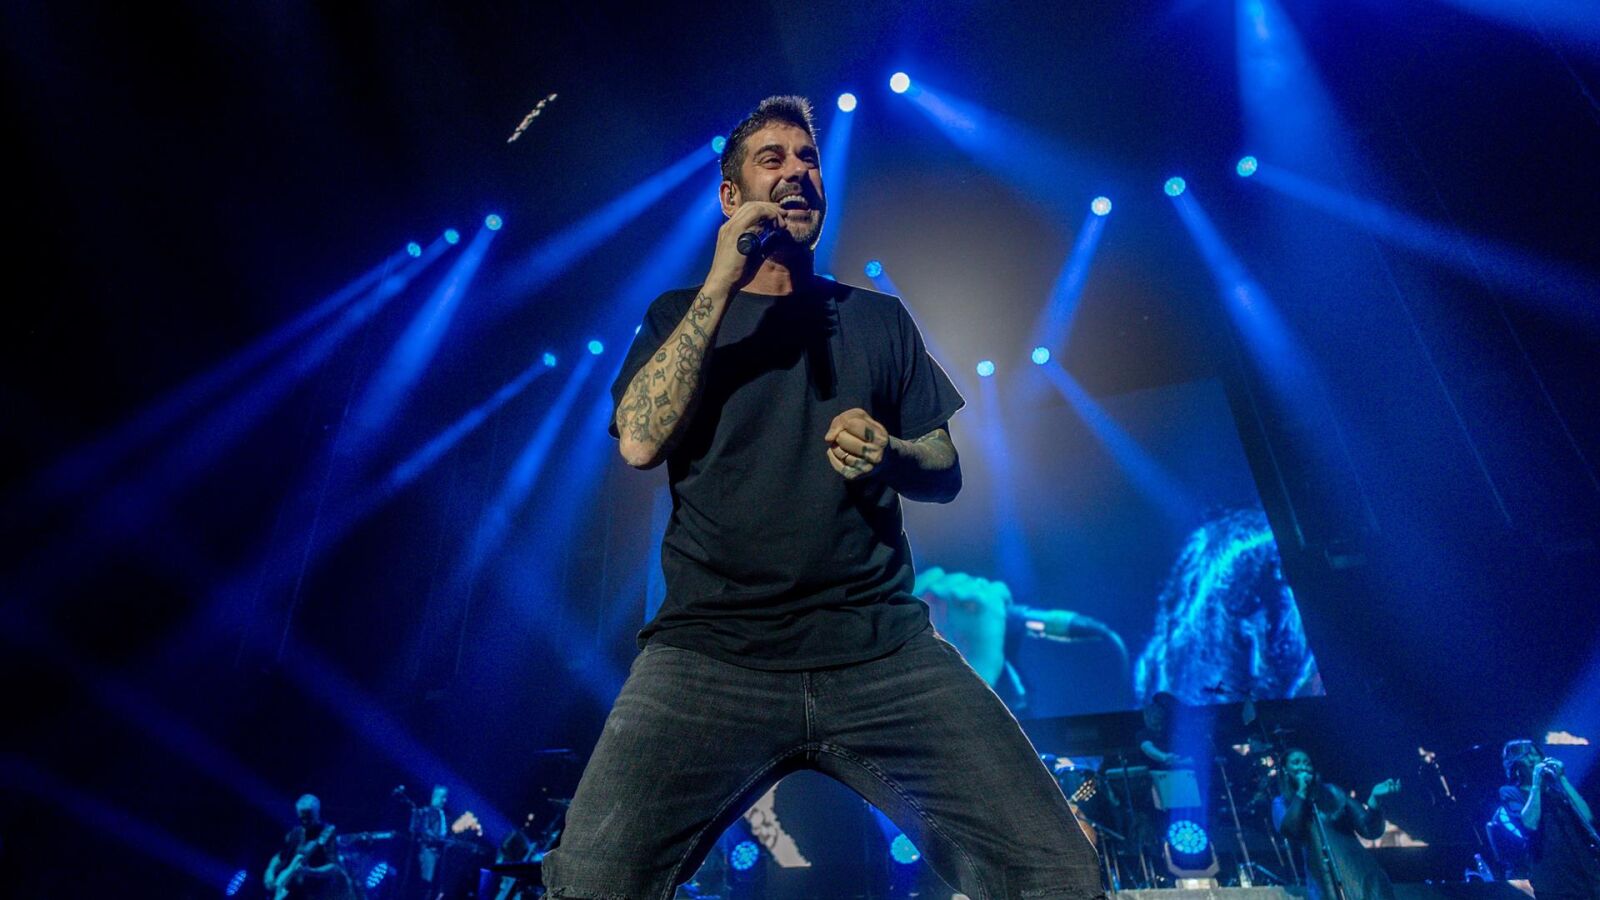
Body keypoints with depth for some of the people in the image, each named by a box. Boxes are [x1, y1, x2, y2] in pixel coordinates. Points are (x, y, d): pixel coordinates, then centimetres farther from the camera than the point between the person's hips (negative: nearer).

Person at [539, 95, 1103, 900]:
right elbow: (640, 442, -5)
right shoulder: (681, 313, 13)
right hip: (711, 649, -1)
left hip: (883, 646, 2)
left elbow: (946, 470, 16)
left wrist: (890, 456, -7)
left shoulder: (879, 318, 17)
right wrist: (722, 283, -6)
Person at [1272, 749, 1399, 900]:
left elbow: (1369, 830, 4)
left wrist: (1375, 798, -13)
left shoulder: (1332, 792, 9)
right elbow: (1288, 830, -16)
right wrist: (1301, 791, -10)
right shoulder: (1282, 802, 5)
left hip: (1361, 877, 2)